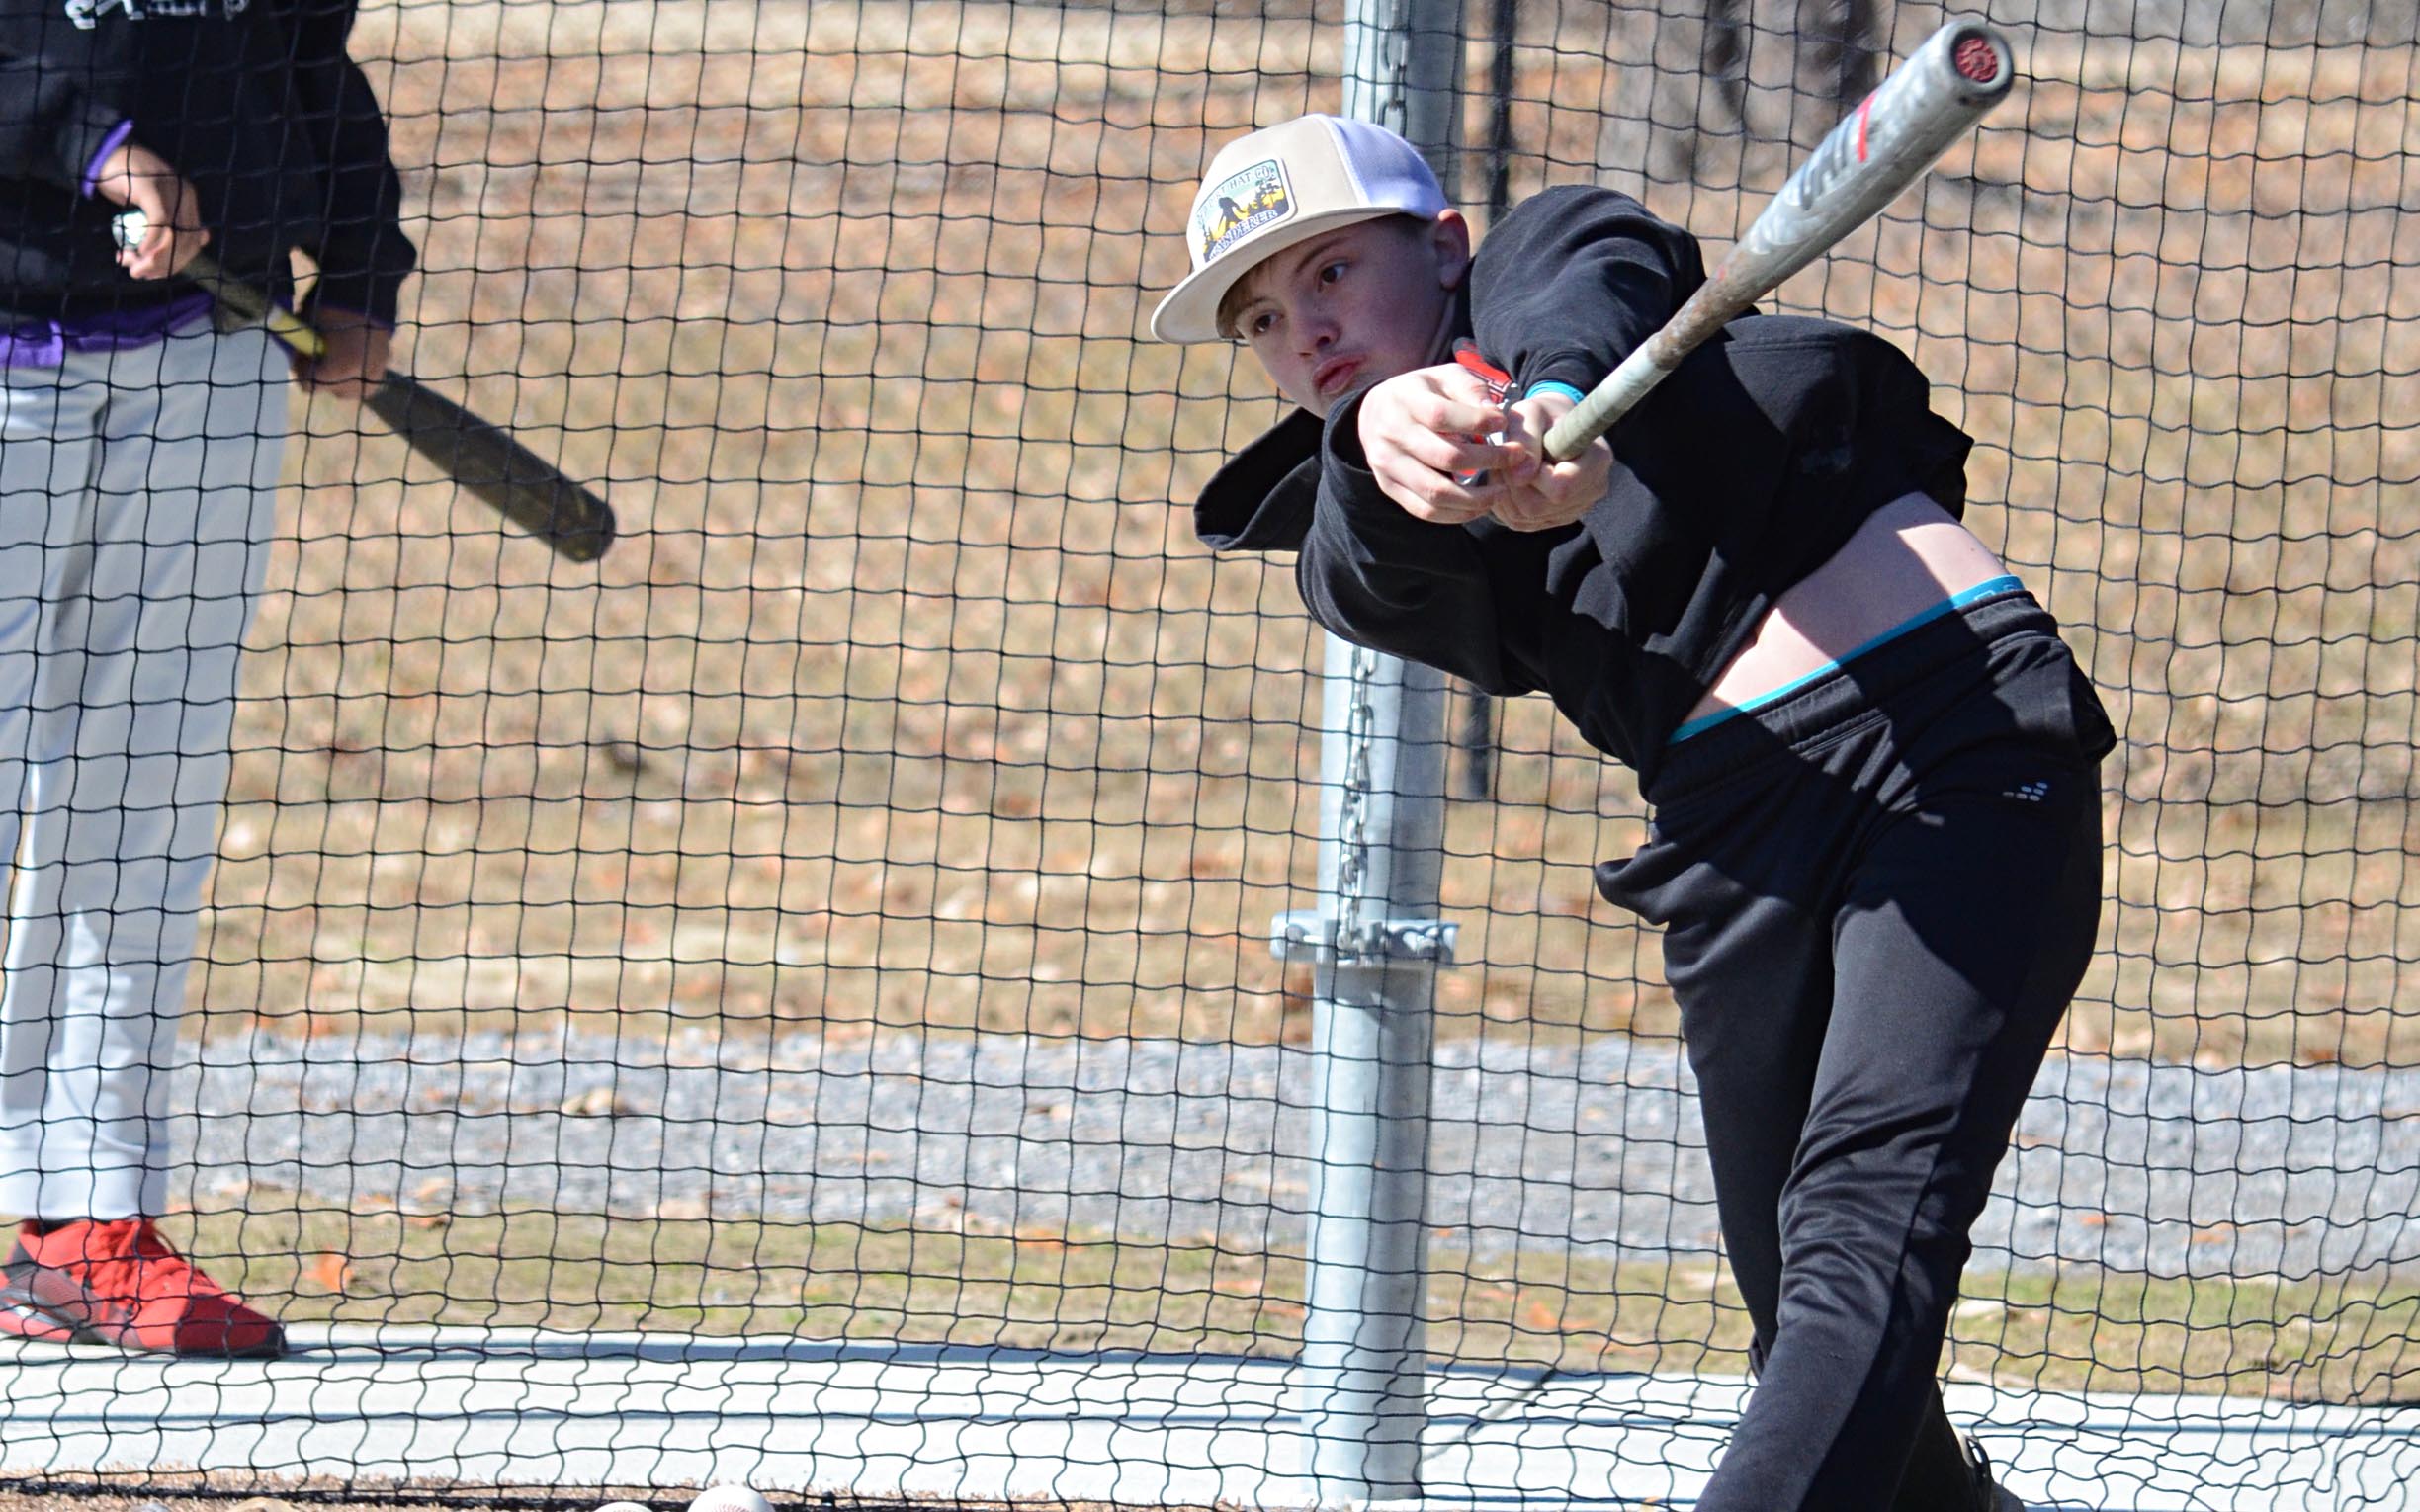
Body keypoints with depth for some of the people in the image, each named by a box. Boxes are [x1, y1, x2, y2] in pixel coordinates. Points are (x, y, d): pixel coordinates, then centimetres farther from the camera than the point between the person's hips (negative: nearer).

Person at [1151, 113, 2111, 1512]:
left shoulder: (1556, 248, 11)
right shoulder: (1352, 542, 19)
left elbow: (1583, 292, -15)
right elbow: (1385, 572, -8)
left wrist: (1558, 396, -42)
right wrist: (1381, 433, -34)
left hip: (1949, 728, -6)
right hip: (1734, 842, 6)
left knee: (1863, 1247, -21)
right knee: (1817, 1352, 7)